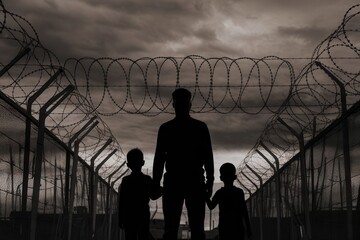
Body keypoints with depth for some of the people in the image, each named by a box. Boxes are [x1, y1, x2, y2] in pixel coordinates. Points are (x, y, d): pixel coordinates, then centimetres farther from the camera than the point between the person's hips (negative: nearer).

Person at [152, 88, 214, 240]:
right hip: (172, 181, 1)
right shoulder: (165, 128, 12)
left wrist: (209, 182, -3)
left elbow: (208, 156, 7)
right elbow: (159, 157, 10)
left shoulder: (200, 127, 10)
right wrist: (155, 183, 1)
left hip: (195, 181, -1)